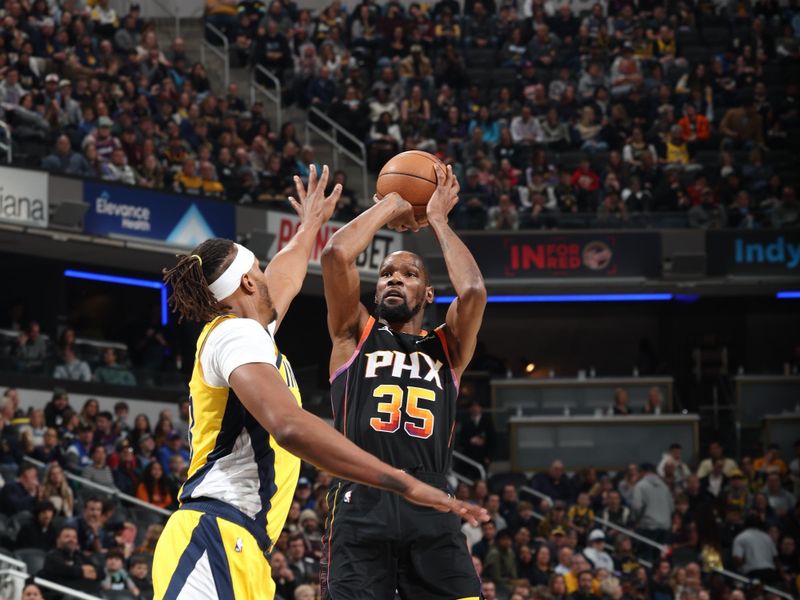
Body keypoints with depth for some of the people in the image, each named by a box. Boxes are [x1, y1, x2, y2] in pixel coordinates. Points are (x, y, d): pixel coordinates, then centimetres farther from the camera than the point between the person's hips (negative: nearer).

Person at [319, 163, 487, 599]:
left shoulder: (447, 347, 21)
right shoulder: (355, 335, 17)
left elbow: (473, 291, 0)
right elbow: (335, 254, 1)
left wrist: (438, 219, 13)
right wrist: (390, 206, 15)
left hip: (431, 512, 1)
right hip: (361, 508, -1)